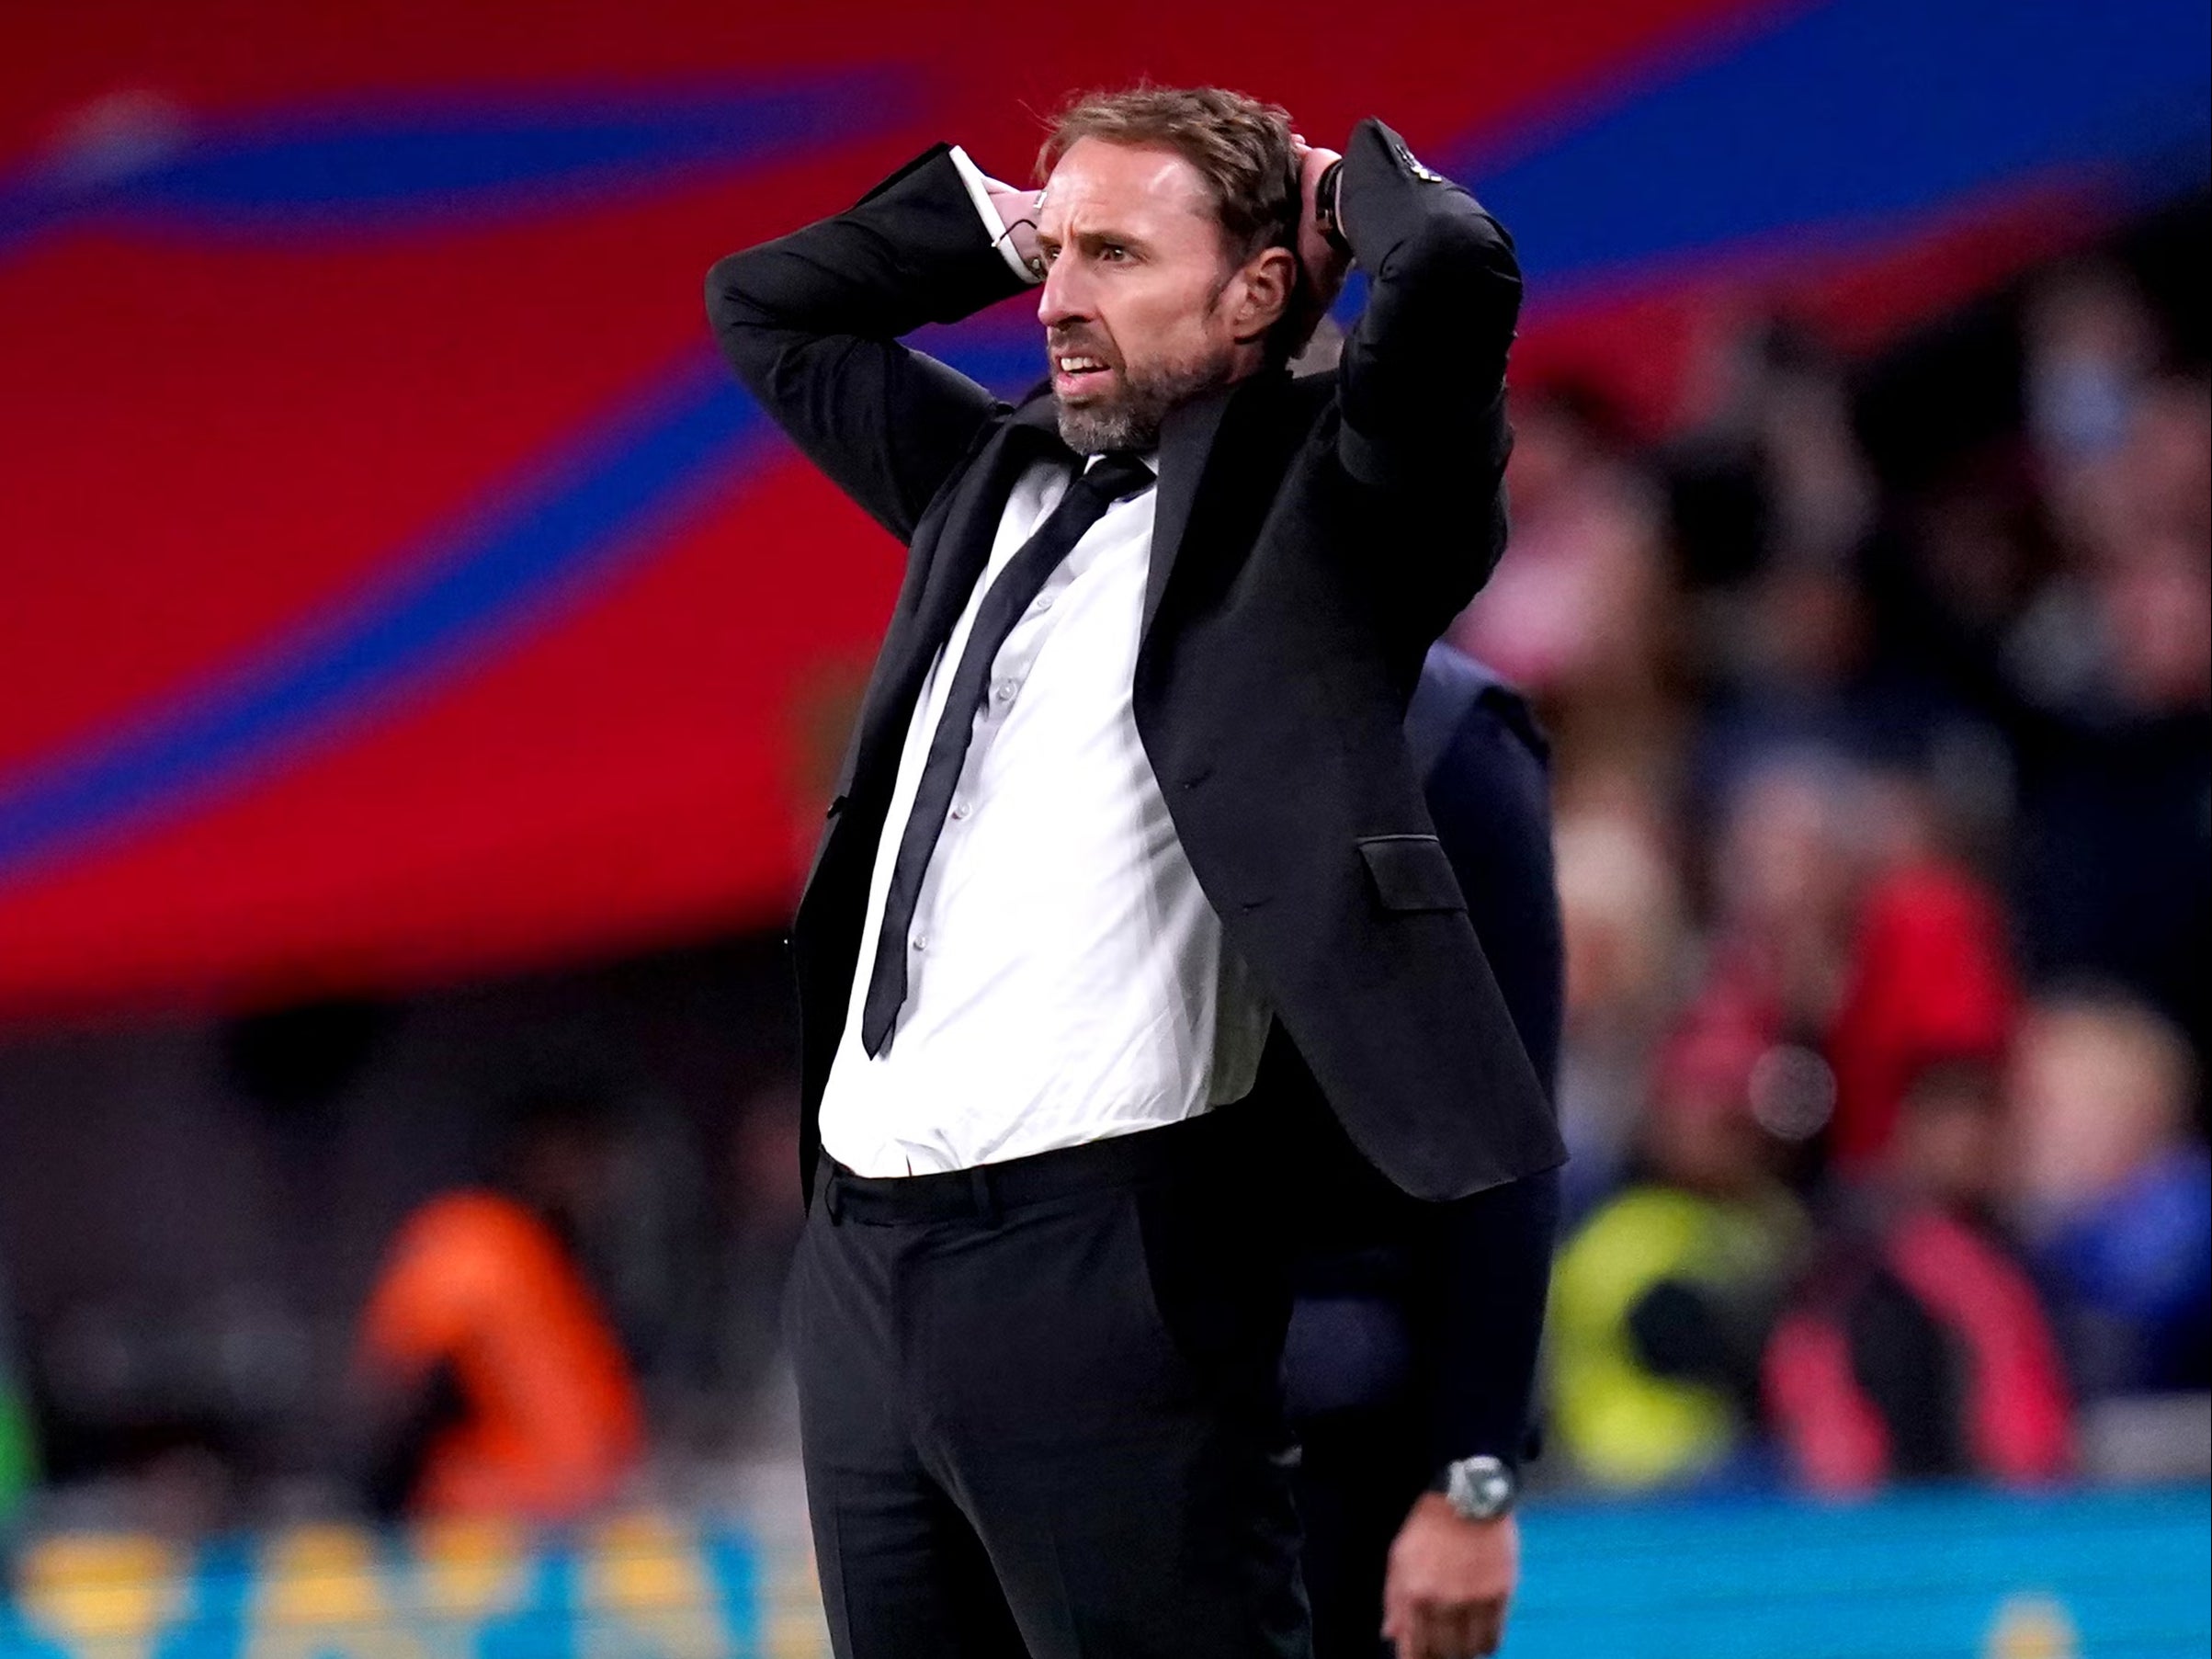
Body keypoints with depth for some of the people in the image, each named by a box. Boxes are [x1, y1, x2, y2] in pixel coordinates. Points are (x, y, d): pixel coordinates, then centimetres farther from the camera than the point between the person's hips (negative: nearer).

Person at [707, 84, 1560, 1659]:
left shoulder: (1306, 509, -3)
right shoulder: (1000, 481, 17)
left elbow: (1454, 270, -21)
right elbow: (767, 305, 32)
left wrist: (1353, 182, 1)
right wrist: (1014, 216, 19)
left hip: (1101, 1256, -7)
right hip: (862, 1243, 8)